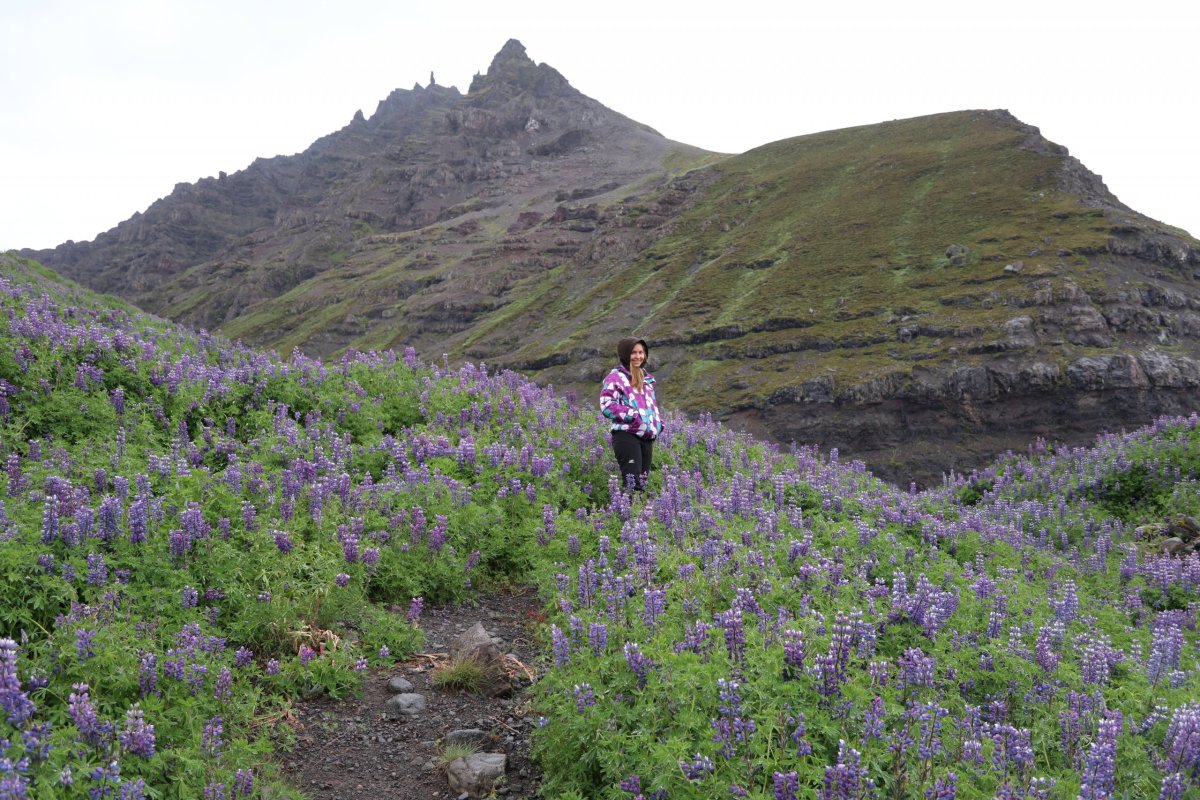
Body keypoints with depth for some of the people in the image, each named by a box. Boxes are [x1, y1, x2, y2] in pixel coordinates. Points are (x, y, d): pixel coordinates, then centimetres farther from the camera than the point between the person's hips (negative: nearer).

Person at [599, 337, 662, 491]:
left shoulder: (646, 378, 20)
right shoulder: (615, 377, -4)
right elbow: (607, 406, -12)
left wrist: (658, 422, 10)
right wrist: (633, 416, -17)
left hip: (647, 437, 8)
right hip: (626, 436, -8)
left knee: (642, 483, 9)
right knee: (633, 483, -16)